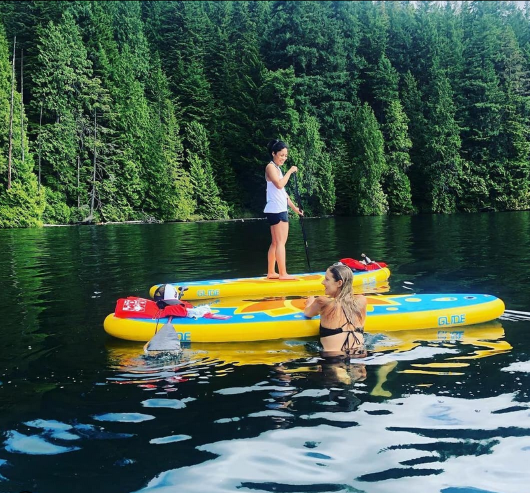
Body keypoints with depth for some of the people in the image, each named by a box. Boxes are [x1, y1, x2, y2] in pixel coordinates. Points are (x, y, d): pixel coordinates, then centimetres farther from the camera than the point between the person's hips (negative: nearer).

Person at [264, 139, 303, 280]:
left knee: (275, 243, 9)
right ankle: (283, 274, -11)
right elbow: (279, 184, -23)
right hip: (276, 210, -10)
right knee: (281, 242, -11)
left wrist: (294, 207, 23)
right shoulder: (271, 167, -7)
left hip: (280, 210, 10)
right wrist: (290, 171, -13)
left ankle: (271, 273, 12)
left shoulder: (277, 168, 22)